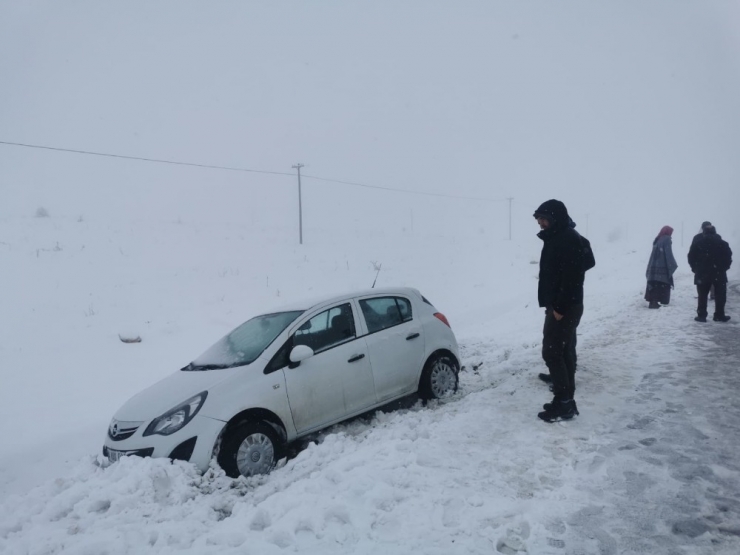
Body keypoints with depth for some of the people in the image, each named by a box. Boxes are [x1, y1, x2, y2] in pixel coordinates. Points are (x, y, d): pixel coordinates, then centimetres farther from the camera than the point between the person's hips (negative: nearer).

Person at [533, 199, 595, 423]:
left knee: (552, 353, -7)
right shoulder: (557, 238, 16)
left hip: (565, 308, -10)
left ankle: (564, 403, 0)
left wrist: (560, 307, -23)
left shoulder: (568, 239, -17)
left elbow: (572, 277, -24)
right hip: (562, 306, 10)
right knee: (564, 352, 12)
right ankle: (566, 401, 20)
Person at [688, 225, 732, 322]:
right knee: (720, 295, 8)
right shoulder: (722, 244, 0)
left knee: (702, 295, 6)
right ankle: (719, 315, 9)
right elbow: (728, 257, -2)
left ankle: (701, 315, 4)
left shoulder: (697, 244, 0)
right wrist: (724, 267, 11)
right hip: (719, 274, 0)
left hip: (702, 274, 1)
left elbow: (691, 258, 0)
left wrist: (695, 268, 10)